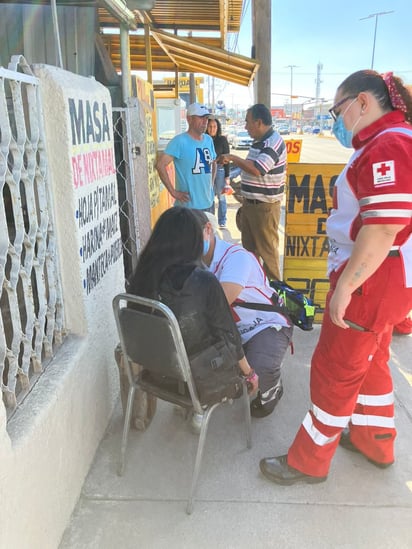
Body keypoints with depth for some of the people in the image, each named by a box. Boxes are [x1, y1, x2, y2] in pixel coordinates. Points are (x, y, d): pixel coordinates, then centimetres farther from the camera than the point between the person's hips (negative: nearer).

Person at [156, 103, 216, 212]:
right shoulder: (180, 141, -13)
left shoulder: (209, 140, 10)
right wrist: (173, 192, -19)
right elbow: (160, 164, -20)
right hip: (188, 205, -7)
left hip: (209, 203, 7)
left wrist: (211, 184, 13)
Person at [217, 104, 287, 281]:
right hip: (249, 203, 10)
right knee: (249, 247, 18)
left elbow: (256, 169, -31)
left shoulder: (273, 142, -18)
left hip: (264, 206, -10)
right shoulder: (259, 141, 12)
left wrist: (232, 157, -20)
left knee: (267, 249, 1)